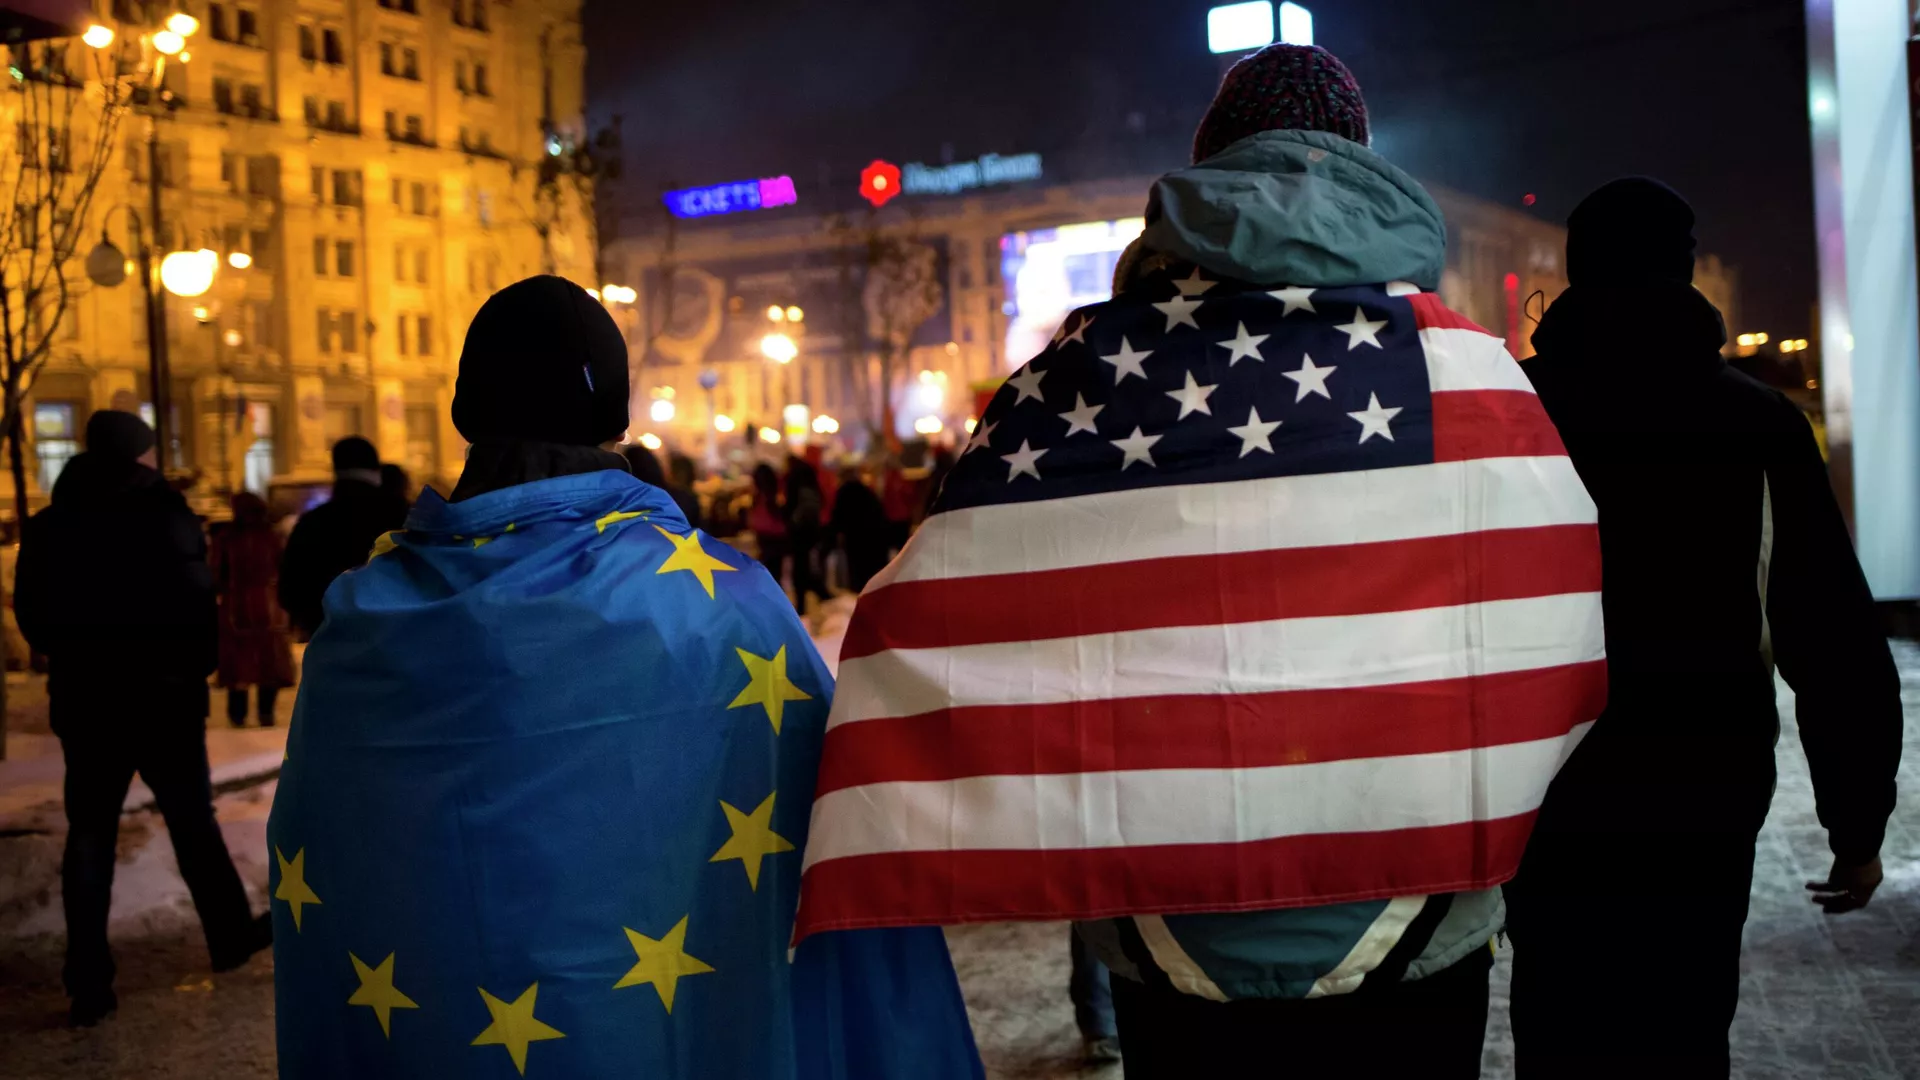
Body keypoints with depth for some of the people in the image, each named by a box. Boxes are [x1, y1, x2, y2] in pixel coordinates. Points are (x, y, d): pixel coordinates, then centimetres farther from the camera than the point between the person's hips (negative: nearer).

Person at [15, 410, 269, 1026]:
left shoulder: (52, 523, 5)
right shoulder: (160, 514, -11)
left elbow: (32, 612, 9)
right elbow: (193, 600, -15)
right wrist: (198, 668, 0)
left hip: (84, 700, 4)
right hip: (161, 697, -4)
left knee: (89, 838, 6)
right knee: (193, 823, 11)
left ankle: (88, 987, 5)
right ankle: (231, 938, 24)